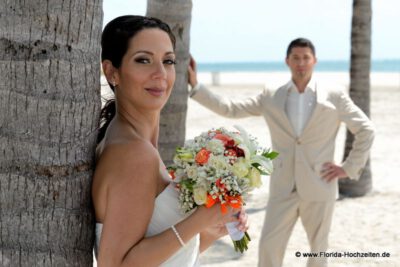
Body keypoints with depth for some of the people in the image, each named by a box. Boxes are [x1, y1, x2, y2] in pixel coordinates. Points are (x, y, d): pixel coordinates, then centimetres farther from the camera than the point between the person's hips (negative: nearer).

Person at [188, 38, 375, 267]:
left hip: (319, 186, -1)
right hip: (284, 187, 1)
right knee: (269, 245, -1)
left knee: (318, 247, 10)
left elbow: (366, 130, 4)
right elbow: (230, 109, 1)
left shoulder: (334, 96, -1)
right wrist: (195, 85, -6)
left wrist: (349, 168, -2)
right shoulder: (271, 98, 4)